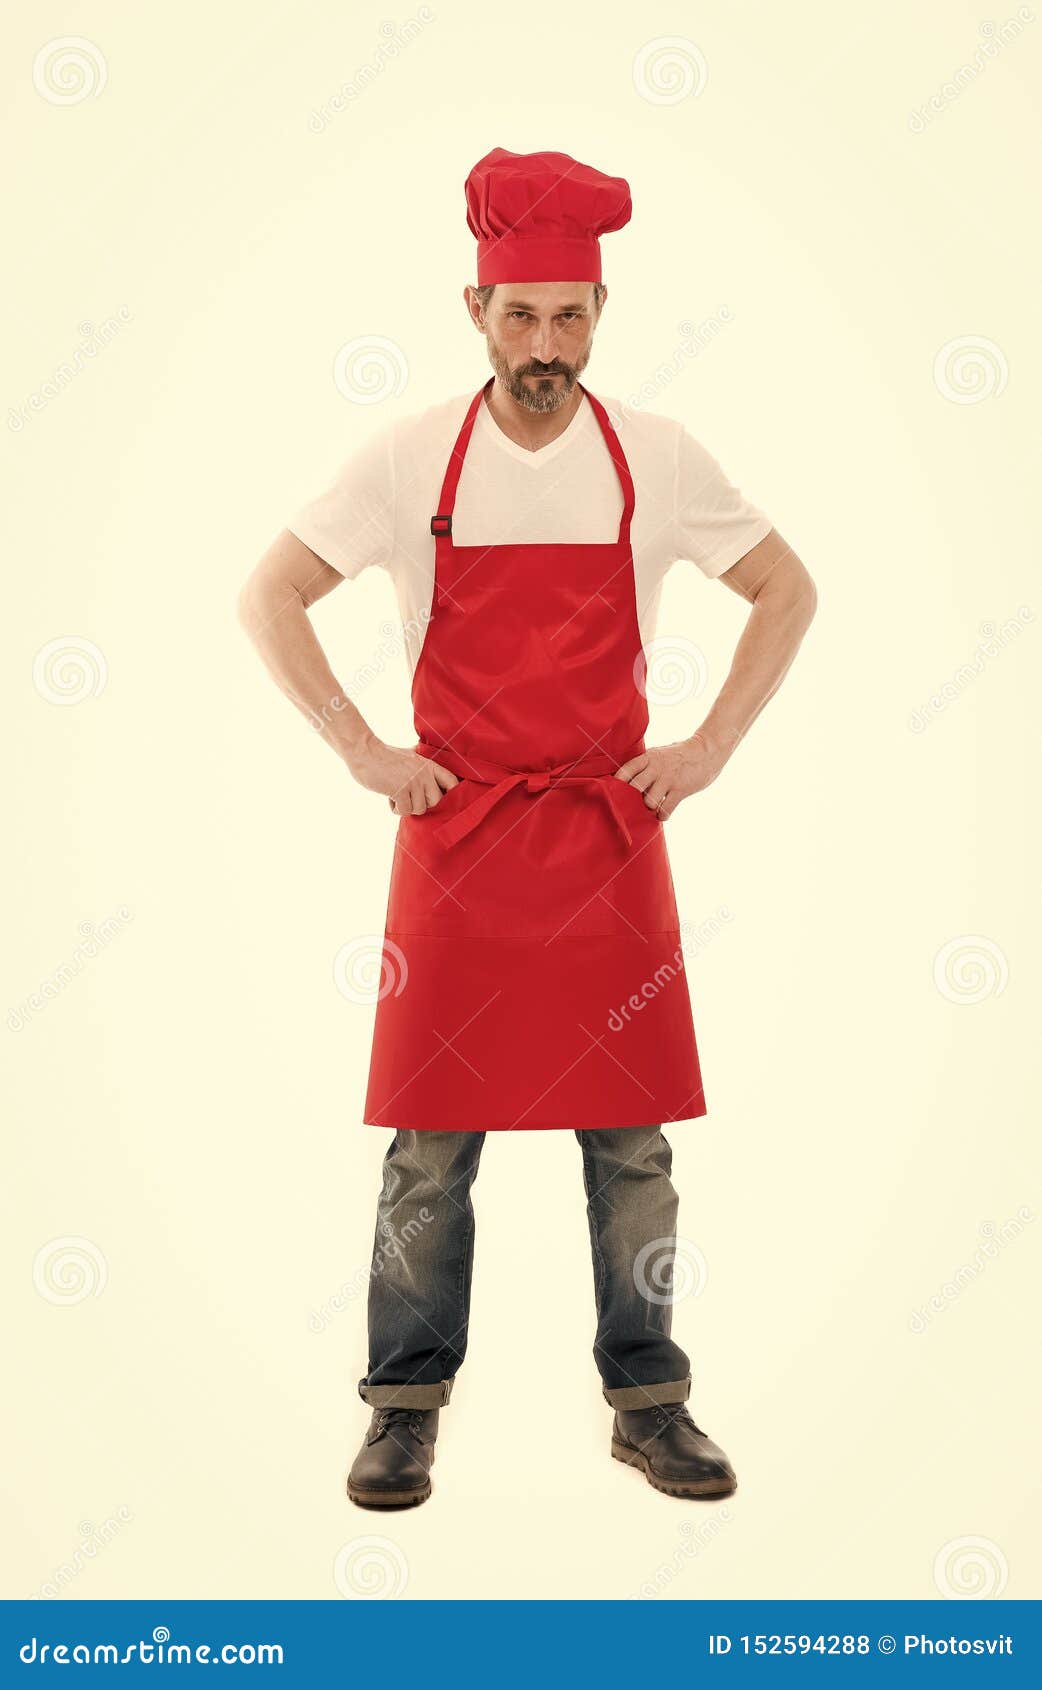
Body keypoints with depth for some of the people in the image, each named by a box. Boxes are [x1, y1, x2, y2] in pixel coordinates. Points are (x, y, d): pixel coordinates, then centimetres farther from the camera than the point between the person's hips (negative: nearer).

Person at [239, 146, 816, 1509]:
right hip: (455, 833, -1)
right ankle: (406, 1408, 18)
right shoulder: (410, 460, -1)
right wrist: (366, 753, -3)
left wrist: (708, 750, 2)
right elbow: (269, 599, 4)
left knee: (632, 1135, 6)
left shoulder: (658, 458, 2)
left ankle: (650, 1402, 22)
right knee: (430, 1139, 3)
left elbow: (788, 592, 11)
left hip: (611, 834, 1)